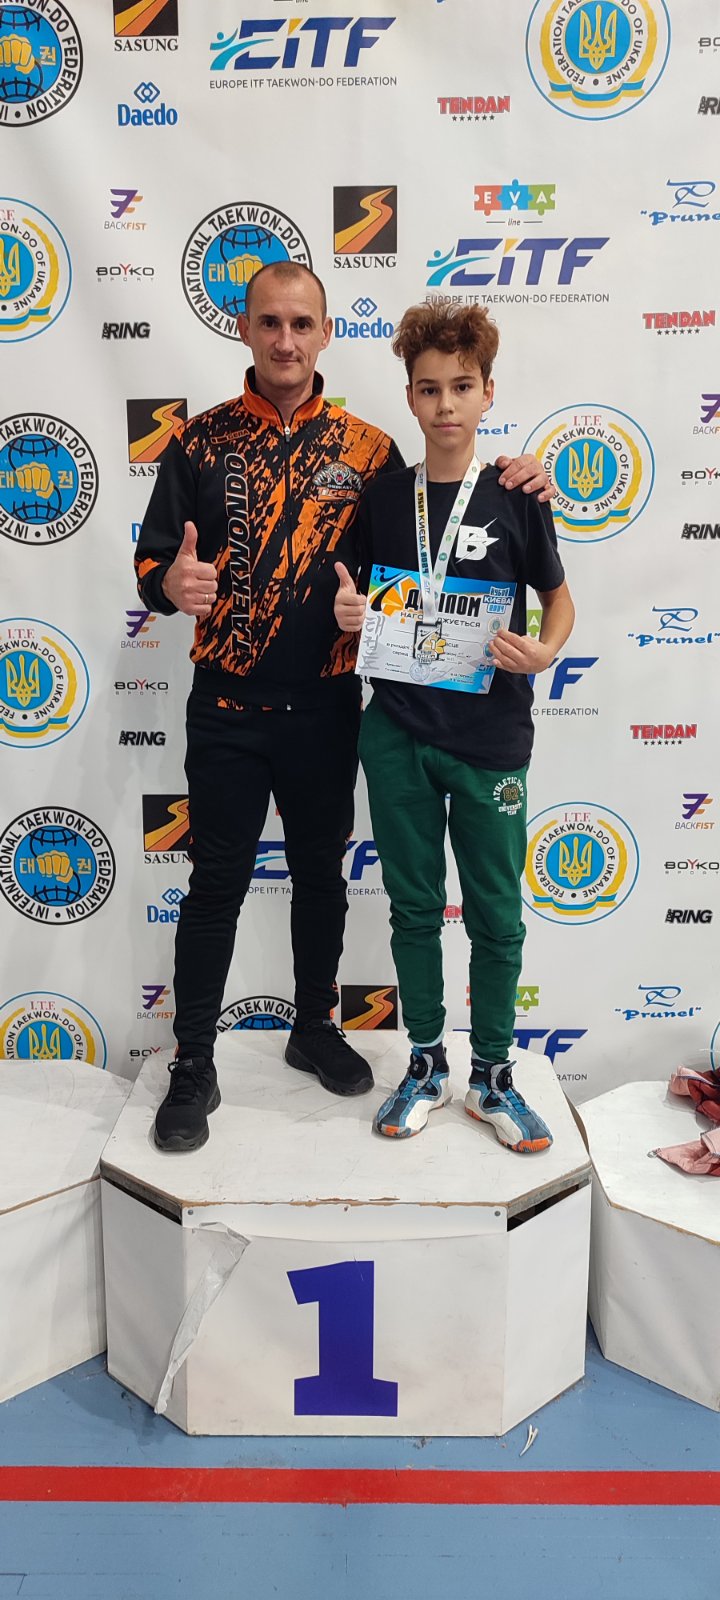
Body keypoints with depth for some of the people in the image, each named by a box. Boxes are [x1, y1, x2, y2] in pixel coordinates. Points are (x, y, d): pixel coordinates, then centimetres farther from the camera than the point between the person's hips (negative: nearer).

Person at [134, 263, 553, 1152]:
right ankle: (193, 1067, 18)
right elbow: (150, 562, 0)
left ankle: (315, 1028, 34)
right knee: (216, 884, 4)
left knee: (321, 873, 14)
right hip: (228, 711, -1)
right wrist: (172, 583, -24)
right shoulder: (200, 443, 0)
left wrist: (508, 486, -6)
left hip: (325, 707, 2)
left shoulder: (365, 449, 3)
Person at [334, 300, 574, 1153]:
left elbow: (559, 596, 8)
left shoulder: (516, 498, -1)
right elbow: (353, 590, 15)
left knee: (495, 915, 7)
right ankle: (426, 1066, 28)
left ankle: (492, 1077, 25)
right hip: (398, 736, 2)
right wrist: (346, 611, -7)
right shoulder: (382, 497, 4)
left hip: (489, 739, -1)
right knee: (414, 906, 11)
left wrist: (543, 651, -12)